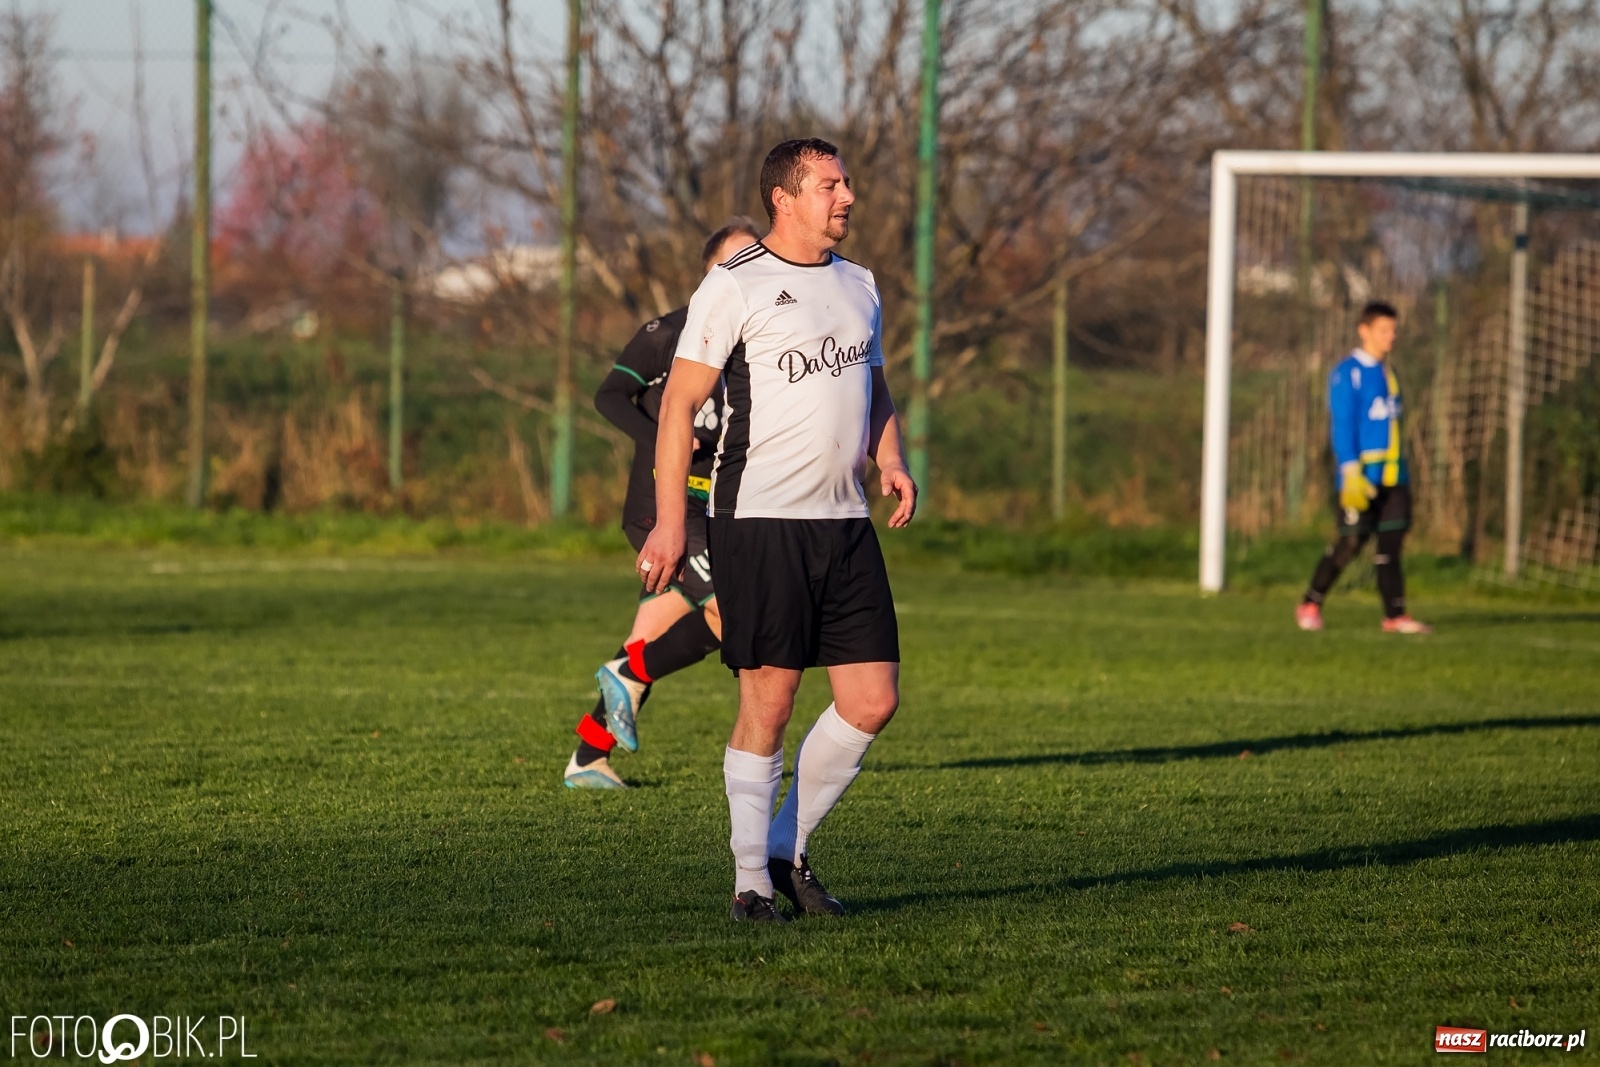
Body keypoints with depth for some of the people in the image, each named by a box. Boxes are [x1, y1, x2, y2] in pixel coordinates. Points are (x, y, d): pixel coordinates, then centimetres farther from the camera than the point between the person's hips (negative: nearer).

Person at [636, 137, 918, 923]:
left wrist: (892, 462, 7)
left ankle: (789, 850, 16)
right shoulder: (735, 286, -5)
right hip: (759, 524, -6)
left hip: (846, 522, 7)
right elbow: (680, 401, -6)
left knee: (874, 701, 1)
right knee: (768, 704, -6)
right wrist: (668, 522, -12)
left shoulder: (858, 285, 16)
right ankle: (751, 882, 4)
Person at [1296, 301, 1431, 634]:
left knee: (1392, 540, 0)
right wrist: (1351, 473, -20)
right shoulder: (1347, 373, -7)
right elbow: (1342, 425, -13)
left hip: (1393, 476, 7)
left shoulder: (1387, 373, 17)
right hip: (1362, 473, -7)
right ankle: (1310, 604, 8)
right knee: (1351, 541, -7)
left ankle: (1395, 615, -1)